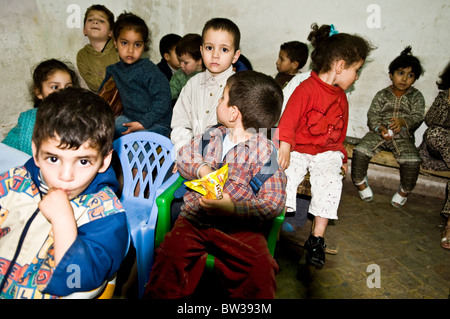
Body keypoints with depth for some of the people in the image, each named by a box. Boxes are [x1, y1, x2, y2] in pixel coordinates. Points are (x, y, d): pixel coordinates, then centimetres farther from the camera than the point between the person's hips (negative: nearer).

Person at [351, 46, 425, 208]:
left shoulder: (416, 97, 8)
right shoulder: (382, 95, 6)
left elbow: (418, 116, -4)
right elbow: (372, 114, -2)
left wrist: (403, 122, -27)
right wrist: (380, 128, -23)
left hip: (403, 137, 0)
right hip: (379, 133, 0)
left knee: (413, 161, -24)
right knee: (360, 151, -23)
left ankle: (404, 190, 4)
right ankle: (360, 182, 2)